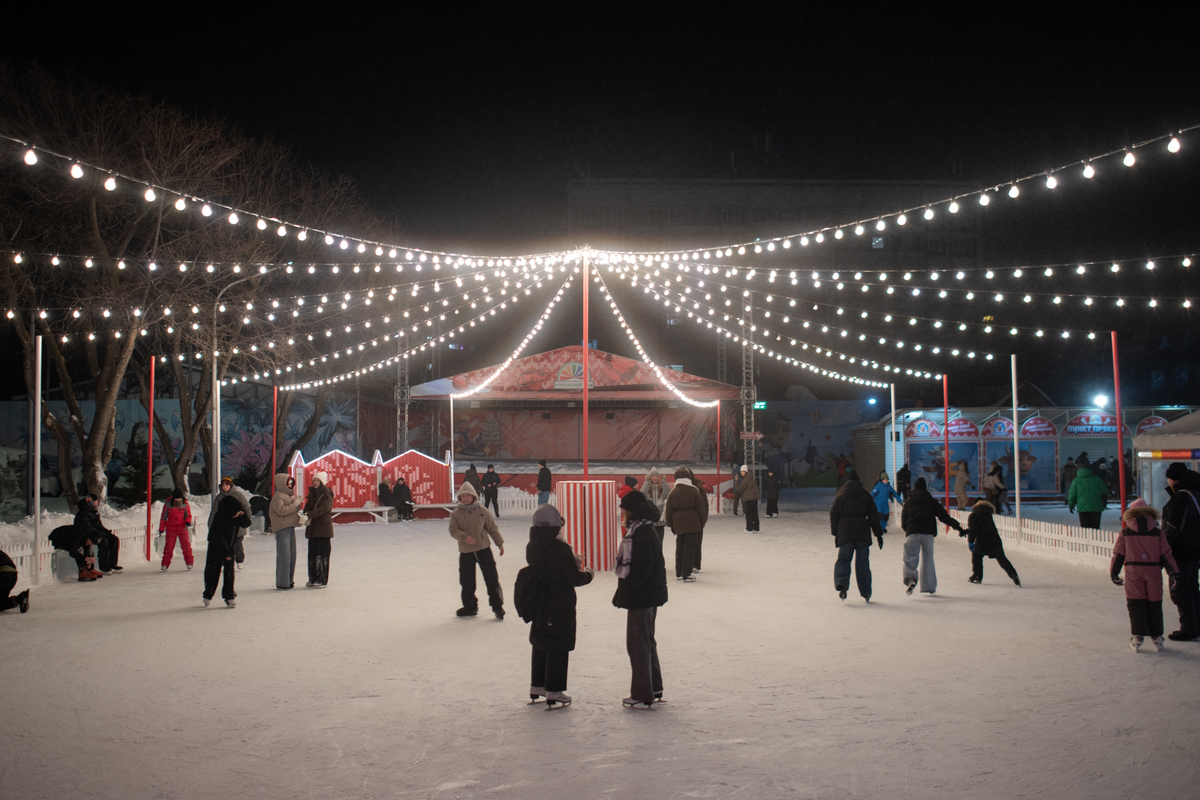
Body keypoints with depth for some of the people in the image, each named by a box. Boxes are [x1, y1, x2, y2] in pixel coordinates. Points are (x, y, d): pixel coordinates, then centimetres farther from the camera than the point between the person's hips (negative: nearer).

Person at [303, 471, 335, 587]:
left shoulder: (327, 495, -6)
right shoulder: (311, 494, 15)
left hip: (324, 527, -6)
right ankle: (312, 579, 18)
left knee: (322, 554, -6)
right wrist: (306, 517, -14)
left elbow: (322, 509, -19)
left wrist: (308, 515, -29)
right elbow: (307, 508, 8)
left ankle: (322, 580, -2)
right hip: (312, 528, 6)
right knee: (312, 554, 9)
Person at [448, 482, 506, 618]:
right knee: (466, 581, 9)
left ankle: (497, 605, 9)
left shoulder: (482, 511, -2)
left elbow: (492, 528, 5)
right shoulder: (456, 514, -2)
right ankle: (470, 606, 26)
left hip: (484, 549, -1)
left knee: (491, 578, -2)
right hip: (465, 551, 1)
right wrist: (464, 537, -29)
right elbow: (453, 530, -10)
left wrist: (500, 543, 8)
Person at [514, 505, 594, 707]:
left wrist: (572, 562, 14)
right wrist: (589, 573, 3)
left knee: (540, 645, 20)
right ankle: (554, 691, 10)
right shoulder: (560, 548, -22)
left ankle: (537, 686, 30)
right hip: (560, 605, -7)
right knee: (558, 647, 4)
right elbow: (575, 579, -19)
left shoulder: (531, 547, -1)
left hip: (539, 605, 7)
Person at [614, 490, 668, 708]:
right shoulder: (643, 530, 12)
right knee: (646, 641, 19)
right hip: (650, 595, 11)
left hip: (641, 597, -11)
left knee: (637, 643, -2)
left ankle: (642, 695, 5)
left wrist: (623, 592, -17)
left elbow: (640, 569, -24)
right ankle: (654, 689, 29)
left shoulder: (641, 534, -21)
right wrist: (624, 592, 14)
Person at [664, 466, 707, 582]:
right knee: (690, 547, 0)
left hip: (678, 525, 4)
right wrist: (703, 522, 8)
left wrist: (671, 525, 17)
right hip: (692, 524, -4)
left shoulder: (672, 493, 2)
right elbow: (701, 508, -3)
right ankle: (686, 574, -2)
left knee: (679, 547, 14)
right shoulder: (694, 491, -7)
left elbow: (669, 511, 7)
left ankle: (679, 573, 20)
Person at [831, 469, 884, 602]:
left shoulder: (841, 497, 1)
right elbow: (874, 517, 7)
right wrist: (878, 534, 12)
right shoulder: (866, 496, 5)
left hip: (845, 534, -1)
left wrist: (835, 534, 12)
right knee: (863, 562, 6)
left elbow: (834, 516, 3)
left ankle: (841, 584, -21)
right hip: (863, 534, 1)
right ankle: (866, 593, 8)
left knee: (843, 559, 4)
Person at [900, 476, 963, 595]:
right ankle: (928, 587, 10)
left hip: (912, 533, -1)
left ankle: (910, 579, -29)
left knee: (910, 559, -1)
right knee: (927, 560, 9)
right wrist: (957, 526, 7)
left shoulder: (908, 502, 11)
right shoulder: (932, 501, 10)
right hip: (928, 534, 1)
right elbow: (944, 516, 5)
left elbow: (903, 523, 10)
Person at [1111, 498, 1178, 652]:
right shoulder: (1158, 533, 2)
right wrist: (1174, 572, 7)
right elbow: (1166, 555, 1)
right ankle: (1156, 636, 16)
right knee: (1154, 604, 11)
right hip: (1153, 570, 1)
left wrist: (1114, 573, 8)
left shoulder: (1124, 533, 1)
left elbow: (1118, 555, 2)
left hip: (1133, 571, -1)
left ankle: (1137, 636, -2)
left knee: (1135, 604, 4)